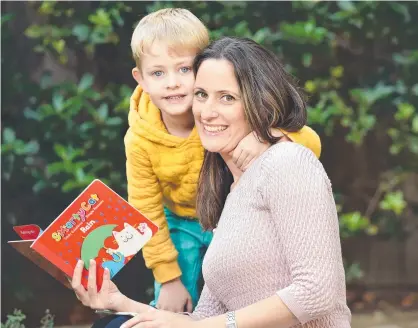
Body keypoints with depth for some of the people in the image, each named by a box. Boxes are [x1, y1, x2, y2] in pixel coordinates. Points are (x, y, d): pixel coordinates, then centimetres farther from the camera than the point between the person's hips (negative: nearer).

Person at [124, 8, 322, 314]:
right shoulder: (140, 139, -23)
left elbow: (311, 144, -31)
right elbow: (147, 213, -11)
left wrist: (265, 137, -52)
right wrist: (169, 279, -10)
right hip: (181, 227, 1)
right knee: (172, 314, 3)